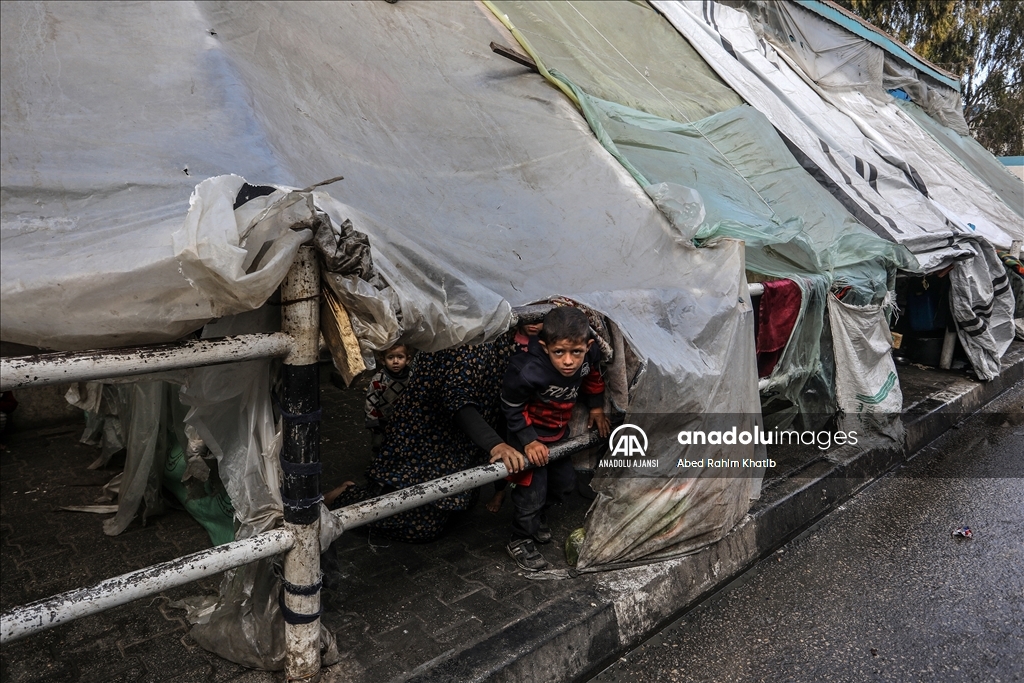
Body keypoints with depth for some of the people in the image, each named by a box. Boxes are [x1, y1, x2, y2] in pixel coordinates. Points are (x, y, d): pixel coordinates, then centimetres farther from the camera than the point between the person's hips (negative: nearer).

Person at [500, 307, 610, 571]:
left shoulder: (589, 356, -23)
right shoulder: (527, 371, -40)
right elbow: (512, 408, -21)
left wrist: (596, 408, 10)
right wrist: (528, 441, -20)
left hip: (559, 431, 6)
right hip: (531, 435, -6)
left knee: (565, 483, 20)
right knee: (532, 492, 0)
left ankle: (537, 516, 47)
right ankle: (519, 542, 25)